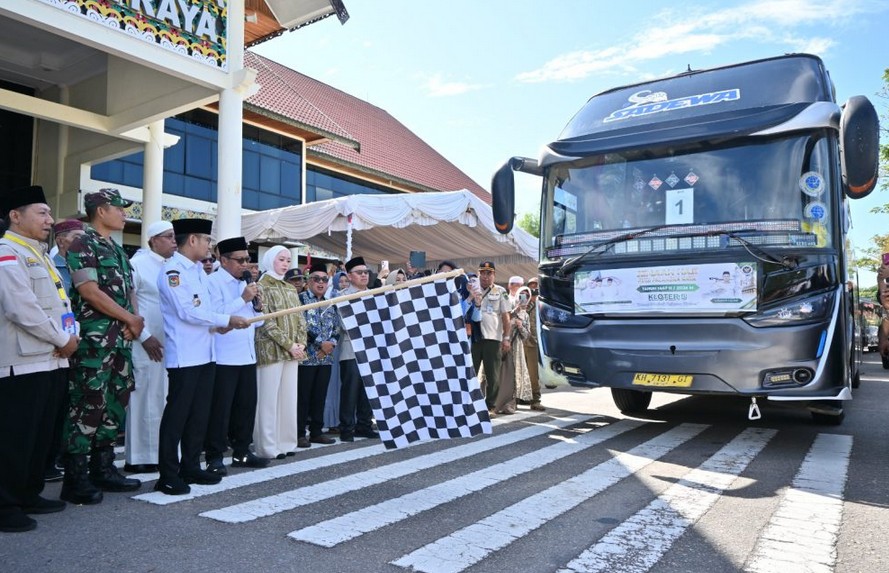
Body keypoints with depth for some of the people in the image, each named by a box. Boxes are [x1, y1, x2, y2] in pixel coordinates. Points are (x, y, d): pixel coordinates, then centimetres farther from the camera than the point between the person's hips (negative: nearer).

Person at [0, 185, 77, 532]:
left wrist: (72, 335, 2)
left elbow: (59, 303, 20)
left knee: (41, 436, 15)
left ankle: (28, 495, 26)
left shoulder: (39, 254, 21)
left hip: (51, 360, 10)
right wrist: (62, 340, -12)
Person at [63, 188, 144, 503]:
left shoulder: (117, 249, 18)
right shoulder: (82, 245, -7)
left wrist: (133, 320, -2)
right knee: (88, 406, -6)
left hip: (121, 340, 9)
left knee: (116, 404, 11)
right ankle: (74, 479, 3)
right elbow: (89, 291, -16)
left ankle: (103, 468, 22)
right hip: (94, 339, -8)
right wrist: (131, 319, -10)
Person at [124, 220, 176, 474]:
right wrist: (145, 336, -12)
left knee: (166, 400, 10)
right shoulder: (138, 264, -6)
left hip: (171, 344, 6)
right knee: (143, 400, 0)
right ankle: (137, 457, 10)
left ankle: (162, 453, 19)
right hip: (148, 345, -6)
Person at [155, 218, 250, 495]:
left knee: (199, 414, 13)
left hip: (205, 354, 9)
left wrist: (216, 324, 0)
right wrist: (226, 320, -13)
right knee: (177, 415, -1)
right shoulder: (172, 270, -12)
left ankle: (191, 467, 23)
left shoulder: (199, 269, 16)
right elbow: (187, 311, -18)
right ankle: (168, 475, 7)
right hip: (184, 356, -8)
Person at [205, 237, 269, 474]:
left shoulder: (246, 283, 17)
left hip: (247, 355, 8)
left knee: (246, 405, 12)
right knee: (220, 408, -2)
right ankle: (214, 457, 6)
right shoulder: (213, 282, -7)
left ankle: (242, 451, 23)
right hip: (224, 358, -8)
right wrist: (243, 299, -18)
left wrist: (258, 306, 1)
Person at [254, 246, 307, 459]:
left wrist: (300, 343, -2)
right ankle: (268, 446, 4)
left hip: (293, 351, 7)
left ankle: (286, 442, 16)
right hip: (271, 349, -6)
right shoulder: (262, 286, -4)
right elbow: (266, 321, -12)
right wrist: (289, 345, -15)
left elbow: (300, 318, 14)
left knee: (289, 397, 8)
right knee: (269, 397, -2)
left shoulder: (291, 289, 16)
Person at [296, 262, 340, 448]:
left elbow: (336, 329, 14)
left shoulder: (330, 304, 15)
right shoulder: (300, 299, -3)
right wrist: (321, 343, -14)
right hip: (306, 356, -6)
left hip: (326, 357, 6)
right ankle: (299, 433, 7)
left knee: (320, 396, 10)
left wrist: (332, 344, -6)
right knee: (303, 396, -1)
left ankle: (317, 431, 19)